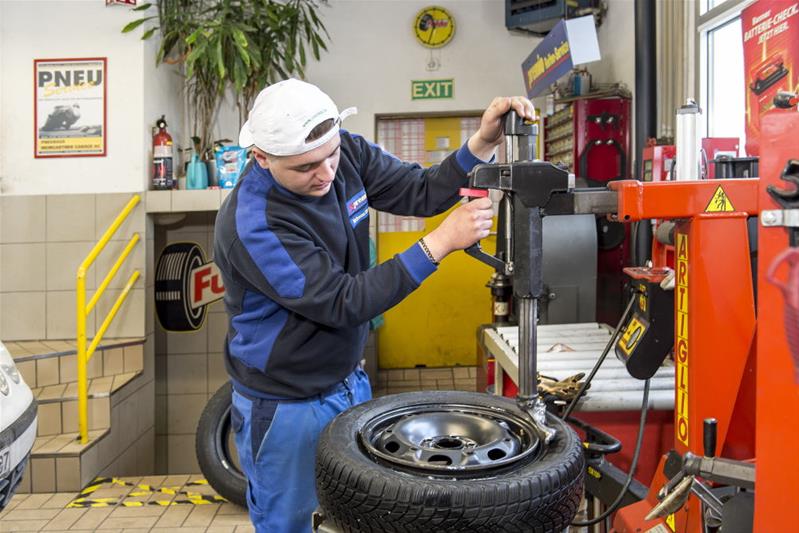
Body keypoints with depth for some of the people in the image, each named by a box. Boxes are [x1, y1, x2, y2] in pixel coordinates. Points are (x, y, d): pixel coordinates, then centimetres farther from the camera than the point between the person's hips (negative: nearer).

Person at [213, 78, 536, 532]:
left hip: (350, 380, 6)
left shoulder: (345, 151, -10)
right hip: (286, 406, -6)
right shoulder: (250, 223, -29)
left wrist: (484, 141, -22)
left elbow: (422, 193, -5)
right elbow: (343, 303, -28)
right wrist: (440, 242, -31)